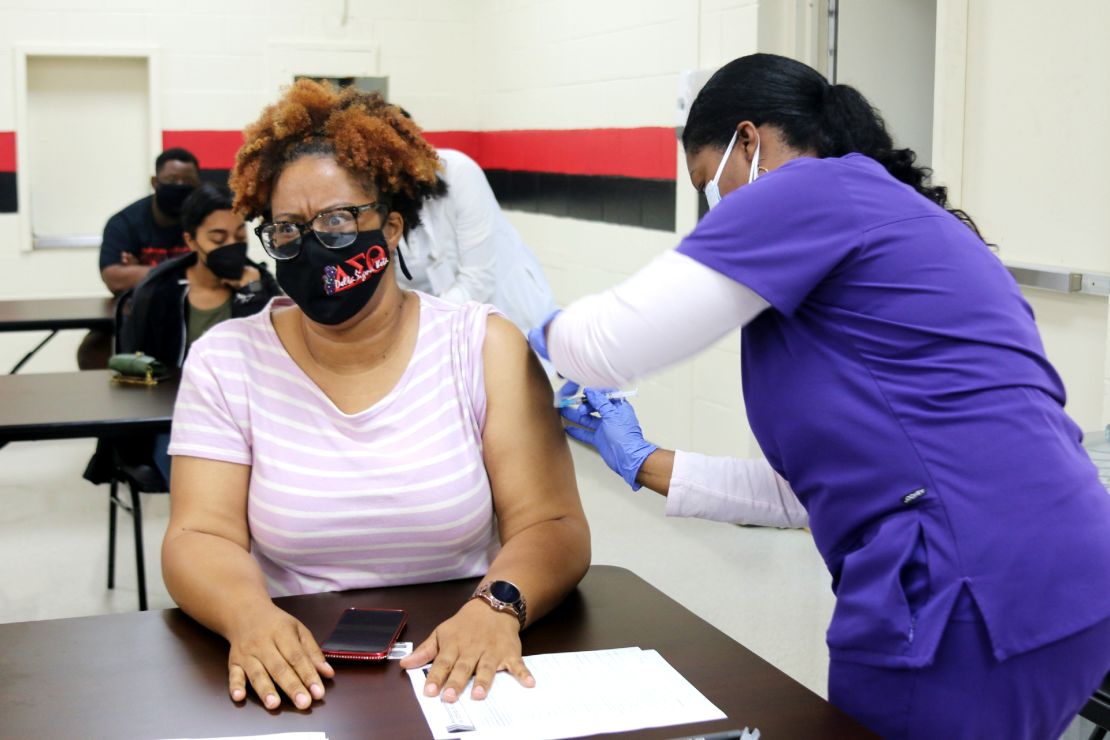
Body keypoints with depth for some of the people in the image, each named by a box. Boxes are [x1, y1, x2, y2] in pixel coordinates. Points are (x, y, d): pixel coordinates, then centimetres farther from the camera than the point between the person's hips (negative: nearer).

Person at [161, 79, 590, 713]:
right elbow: (199, 538, -4)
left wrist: (497, 607, -23)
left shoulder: (485, 347, 2)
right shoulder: (226, 361, 3)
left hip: (459, 675, 0)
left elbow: (555, 529, -2)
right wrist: (249, 615, -25)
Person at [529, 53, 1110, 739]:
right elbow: (823, 481, 21)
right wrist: (646, 464, 25)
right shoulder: (897, 220, 22)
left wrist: (551, 332, 15)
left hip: (974, 605, -9)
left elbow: (608, 344, -8)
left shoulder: (815, 190, -5)